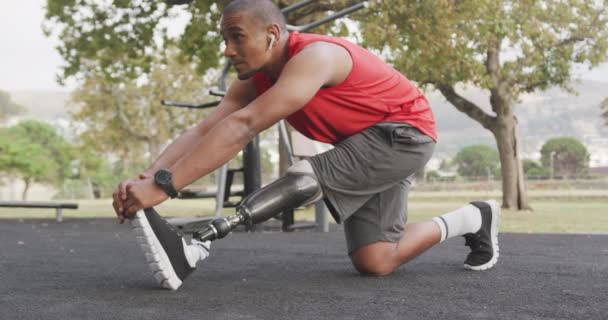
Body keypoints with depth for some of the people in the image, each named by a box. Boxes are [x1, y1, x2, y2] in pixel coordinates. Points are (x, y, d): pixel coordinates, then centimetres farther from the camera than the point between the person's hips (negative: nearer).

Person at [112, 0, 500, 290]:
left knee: (306, 178, -31)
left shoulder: (315, 56, -30)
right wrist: (147, 177, -31)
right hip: (367, 146, 9)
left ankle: (192, 251, -36)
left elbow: (242, 127, -39)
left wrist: (164, 184, -43)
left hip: (403, 132, -8)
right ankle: (472, 218, 20)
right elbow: (204, 132, -13)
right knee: (374, 263, 0)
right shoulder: (255, 82, -3)